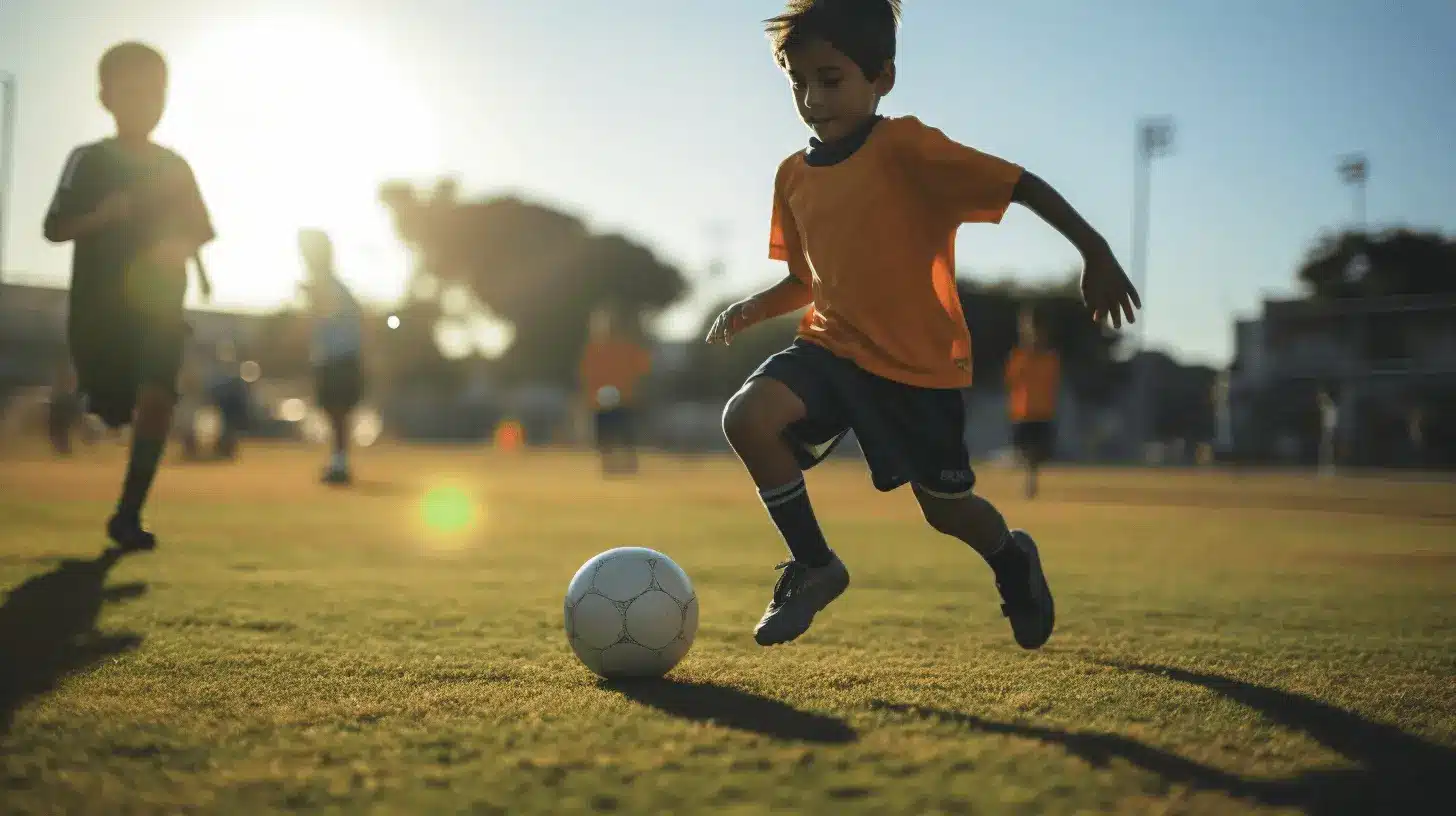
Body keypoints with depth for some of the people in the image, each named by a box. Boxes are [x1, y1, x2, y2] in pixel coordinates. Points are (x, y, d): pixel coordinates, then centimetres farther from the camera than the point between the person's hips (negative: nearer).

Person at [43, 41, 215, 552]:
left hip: (159, 306, 2)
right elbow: (54, 229, -5)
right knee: (115, 411, 5)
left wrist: (177, 248, -7)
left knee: (157, 400, -18)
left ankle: (128, 514, -14)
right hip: (100, 306, -2)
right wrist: (105, 213, -22)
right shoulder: (90, 160, 0)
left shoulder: (175, 167, 9)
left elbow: (197, 235, 16)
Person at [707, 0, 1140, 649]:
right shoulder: (793, 176, 5)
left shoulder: (906, 147, -16)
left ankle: (1013, 560, 43)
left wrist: (1096, 253, -26)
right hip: (832, 343, 5)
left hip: (920, 359, -5)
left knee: (945, 509, 6)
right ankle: (813, 565, -3)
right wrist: (753, 308, -2)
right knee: (747, 416, -22)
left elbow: (1023, 185, -18)